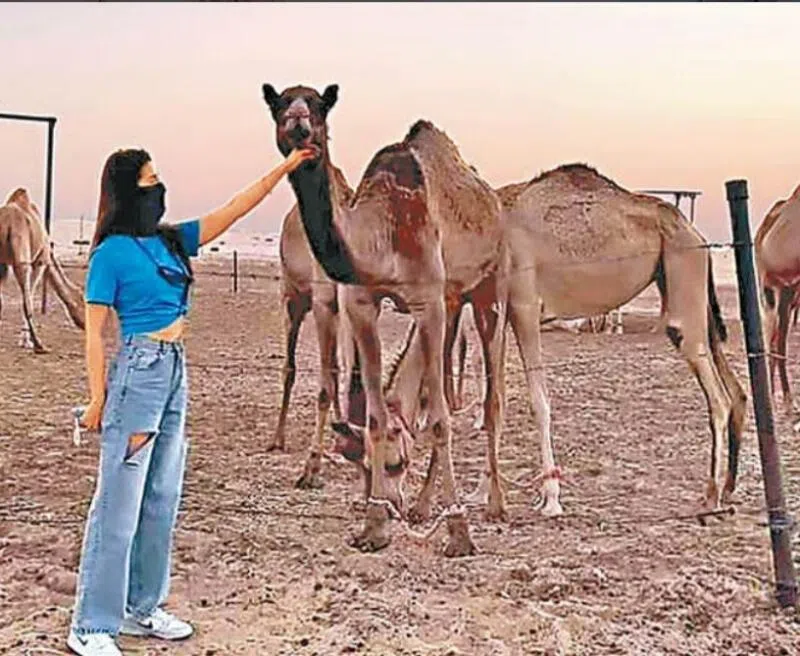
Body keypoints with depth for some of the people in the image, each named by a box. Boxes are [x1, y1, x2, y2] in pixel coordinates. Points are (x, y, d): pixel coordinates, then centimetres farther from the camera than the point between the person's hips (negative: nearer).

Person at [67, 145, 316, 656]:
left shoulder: (171, 241, 11)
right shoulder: (112, 253, -8)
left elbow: (234, 210, 16)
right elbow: (94, 332, -8)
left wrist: (286, 167, 15)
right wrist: (98, 399, -11)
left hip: (175, 373, 8)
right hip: (138, 370, -8)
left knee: (162, 500, 12)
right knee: (119, 503, -5)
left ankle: (143, 608, 24)